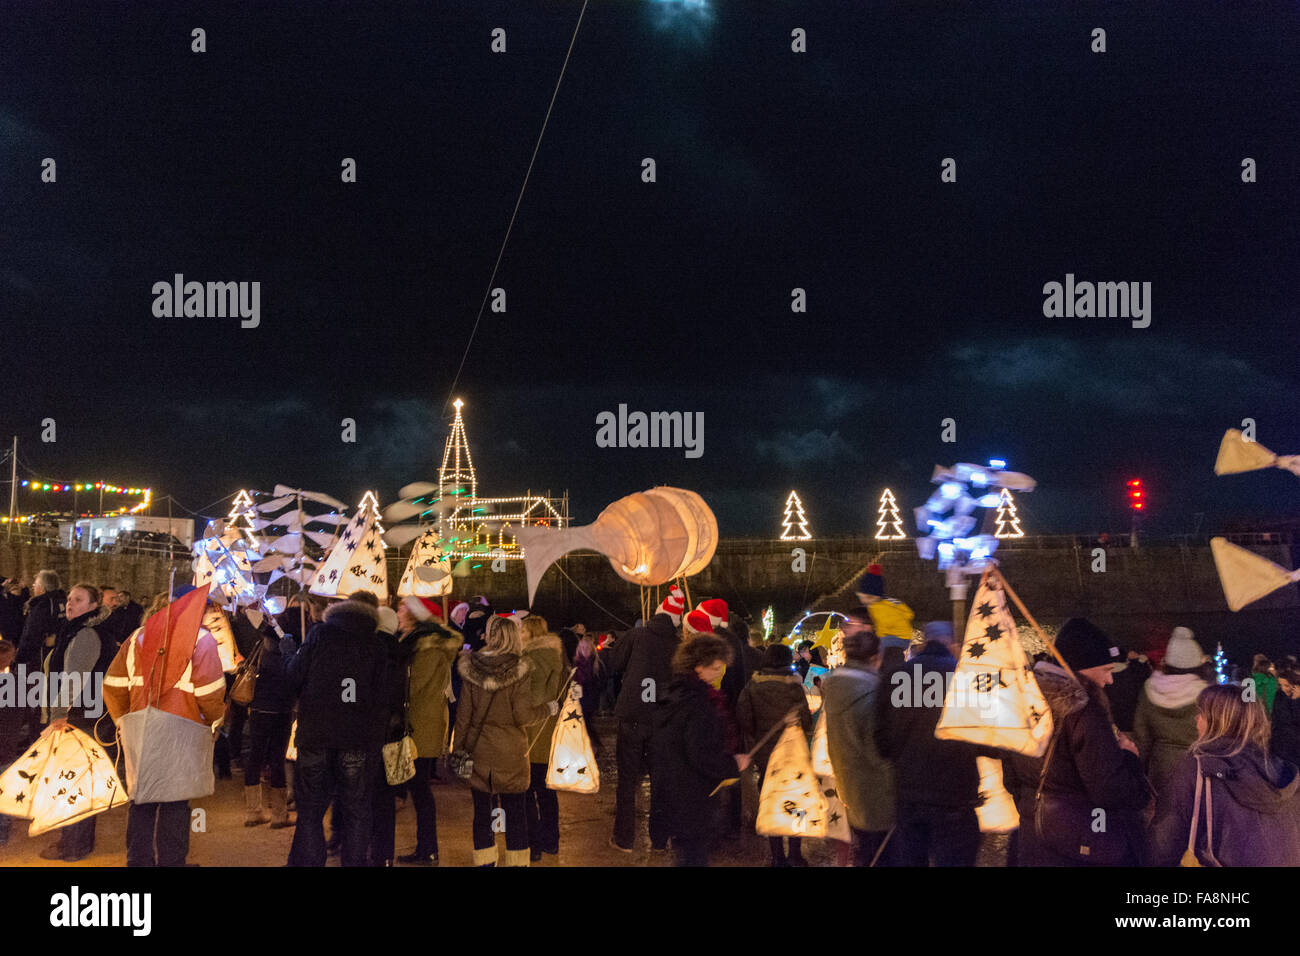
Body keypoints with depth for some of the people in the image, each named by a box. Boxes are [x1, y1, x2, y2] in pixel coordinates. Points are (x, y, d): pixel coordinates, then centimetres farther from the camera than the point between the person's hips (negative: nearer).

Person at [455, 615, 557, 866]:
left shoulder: (471, 669, -6)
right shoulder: (519, 671, -12)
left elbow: (463, 713, -1)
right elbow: (523, 716, -12)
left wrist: (460, 747, 8)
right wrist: (548, 709, 5)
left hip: (479, 751, 2)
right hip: (511, 752, -2)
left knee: (482, 810, 10)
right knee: (515, 811, 8)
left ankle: (485, 861, 16)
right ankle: (517, 861, 13)